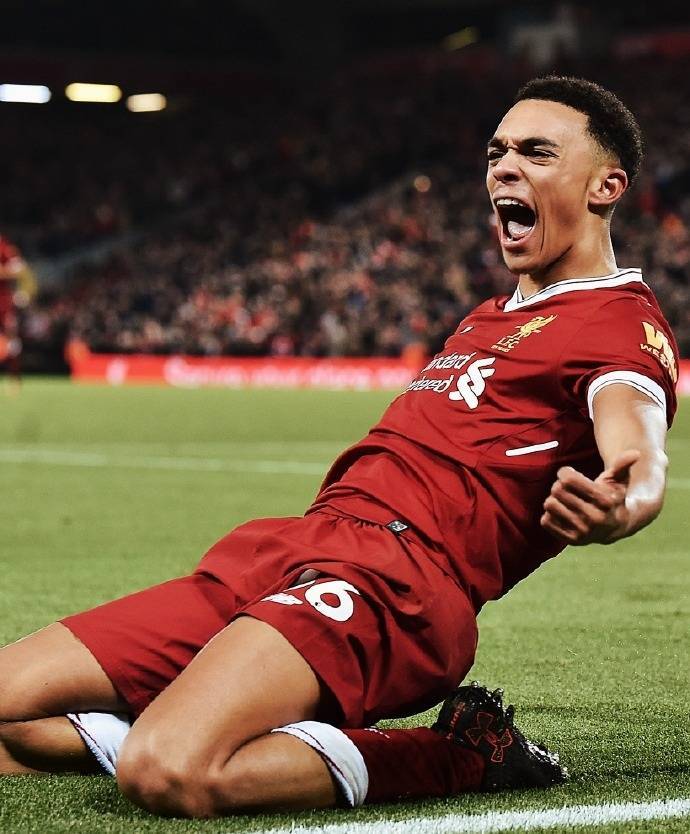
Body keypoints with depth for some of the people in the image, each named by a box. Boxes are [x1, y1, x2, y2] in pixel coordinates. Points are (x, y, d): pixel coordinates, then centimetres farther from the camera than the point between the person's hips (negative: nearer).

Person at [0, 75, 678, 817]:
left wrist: (618, 506, -46)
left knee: (168, 775, -33)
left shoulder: (623, 323, -2)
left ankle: (463, 755, -13)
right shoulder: (492, 315, 28)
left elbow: (639, 456, -23)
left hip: (390, 577, -8)